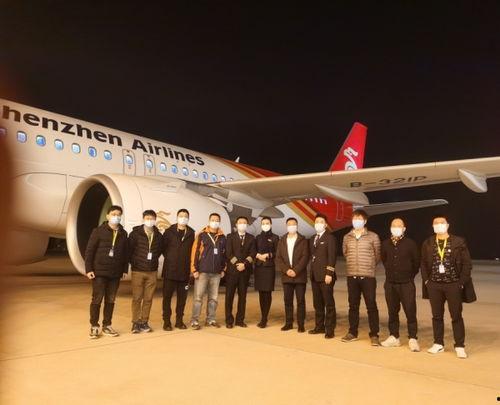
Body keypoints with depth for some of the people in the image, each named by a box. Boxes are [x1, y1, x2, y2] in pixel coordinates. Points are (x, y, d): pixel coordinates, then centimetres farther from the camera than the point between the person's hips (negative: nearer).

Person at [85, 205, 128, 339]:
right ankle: (94, 326, 14)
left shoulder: (123, 233, 7)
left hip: (115, 273, 4)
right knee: (97, 299, 0)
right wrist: (88, 269, -10)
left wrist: (125, 269, 8)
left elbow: (125, 253, 11)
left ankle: (107, 326, 21)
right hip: (99, 272, -4)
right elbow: (89, 251, -6)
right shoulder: (98, 231, -5)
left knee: (110, 300, 10)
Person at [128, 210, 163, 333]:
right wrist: (134, 262, 1)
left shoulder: (158, 236, 5)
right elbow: (129, 250, -2)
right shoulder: (135, 233, -5)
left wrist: (154, 260, 10)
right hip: (138, 271, -3)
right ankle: (136, 323, 12)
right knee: (137, 298, 1)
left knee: (148, 299, 5)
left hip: (152, 272, 3)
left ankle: (144, 322, 16)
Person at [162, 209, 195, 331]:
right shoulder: (169, 232, 2)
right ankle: (166, 321, 13)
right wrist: (170, 258, 2)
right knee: (167, 296, 3)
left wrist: (187, 261, -1)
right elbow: (163, 247, 3)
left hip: (184, 271, 2)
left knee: (182, 297, 8)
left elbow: (193, 250, 6)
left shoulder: (192, 233, 5)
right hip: (170, 270, -1)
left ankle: (179, 320, 20)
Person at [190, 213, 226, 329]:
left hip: (216, 273, 4)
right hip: (202, 271, -4)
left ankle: (211, 319, 21)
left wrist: (223, 269, 10)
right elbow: (195, 252, -5)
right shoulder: (201, 235, -2)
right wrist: (194, 269, -9)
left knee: (213, 298, 10)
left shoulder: (222, 237, 9)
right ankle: (194, 321, 8)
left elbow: (224, 254, 14)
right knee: (198, 297, -1)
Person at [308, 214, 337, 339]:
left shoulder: (330, 237, -5)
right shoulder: (312, 239, 18)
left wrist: (329, 273, -17)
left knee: (329, 303, -1)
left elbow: (332, 257, -11)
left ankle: (330, 329, 5)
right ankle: (319, 326, 22)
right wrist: (311, 272, 10)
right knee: (317, 303, 12)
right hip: (315, 276, 7)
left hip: (325, 276, -7)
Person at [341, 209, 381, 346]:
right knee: (353, 305, 11)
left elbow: (377, 256, 5)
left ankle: (374, 335, 9)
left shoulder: (373, 236, -3)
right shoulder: (347, 237, 6)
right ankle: (352, 333, 21)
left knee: (371, 306, 0)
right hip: (351, 276, 3)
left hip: (368, 277, -3)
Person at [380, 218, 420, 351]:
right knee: (392, 311, 11)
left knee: (410, 312, -1)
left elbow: (417, 262, 2)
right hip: (390, 284, 3)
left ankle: (412, 339, 9)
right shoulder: (385, 244, 2)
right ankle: (394, 337, 22)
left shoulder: (410, 244, -7)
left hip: (406, 284, -3)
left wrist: (410, 276, 8)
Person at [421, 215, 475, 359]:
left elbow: (467, 264, -3)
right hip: (434, 285, 3)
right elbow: (423, 264, 11)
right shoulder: (428, 243, 4)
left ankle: (459, 346, 14)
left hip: (453, 285, -2)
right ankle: (438, 343, 22)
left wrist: (461, 283, -8)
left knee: (456, 316, 4)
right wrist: (426, 280, 2)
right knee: (437, 316, 11)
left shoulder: (459, 242, -3)